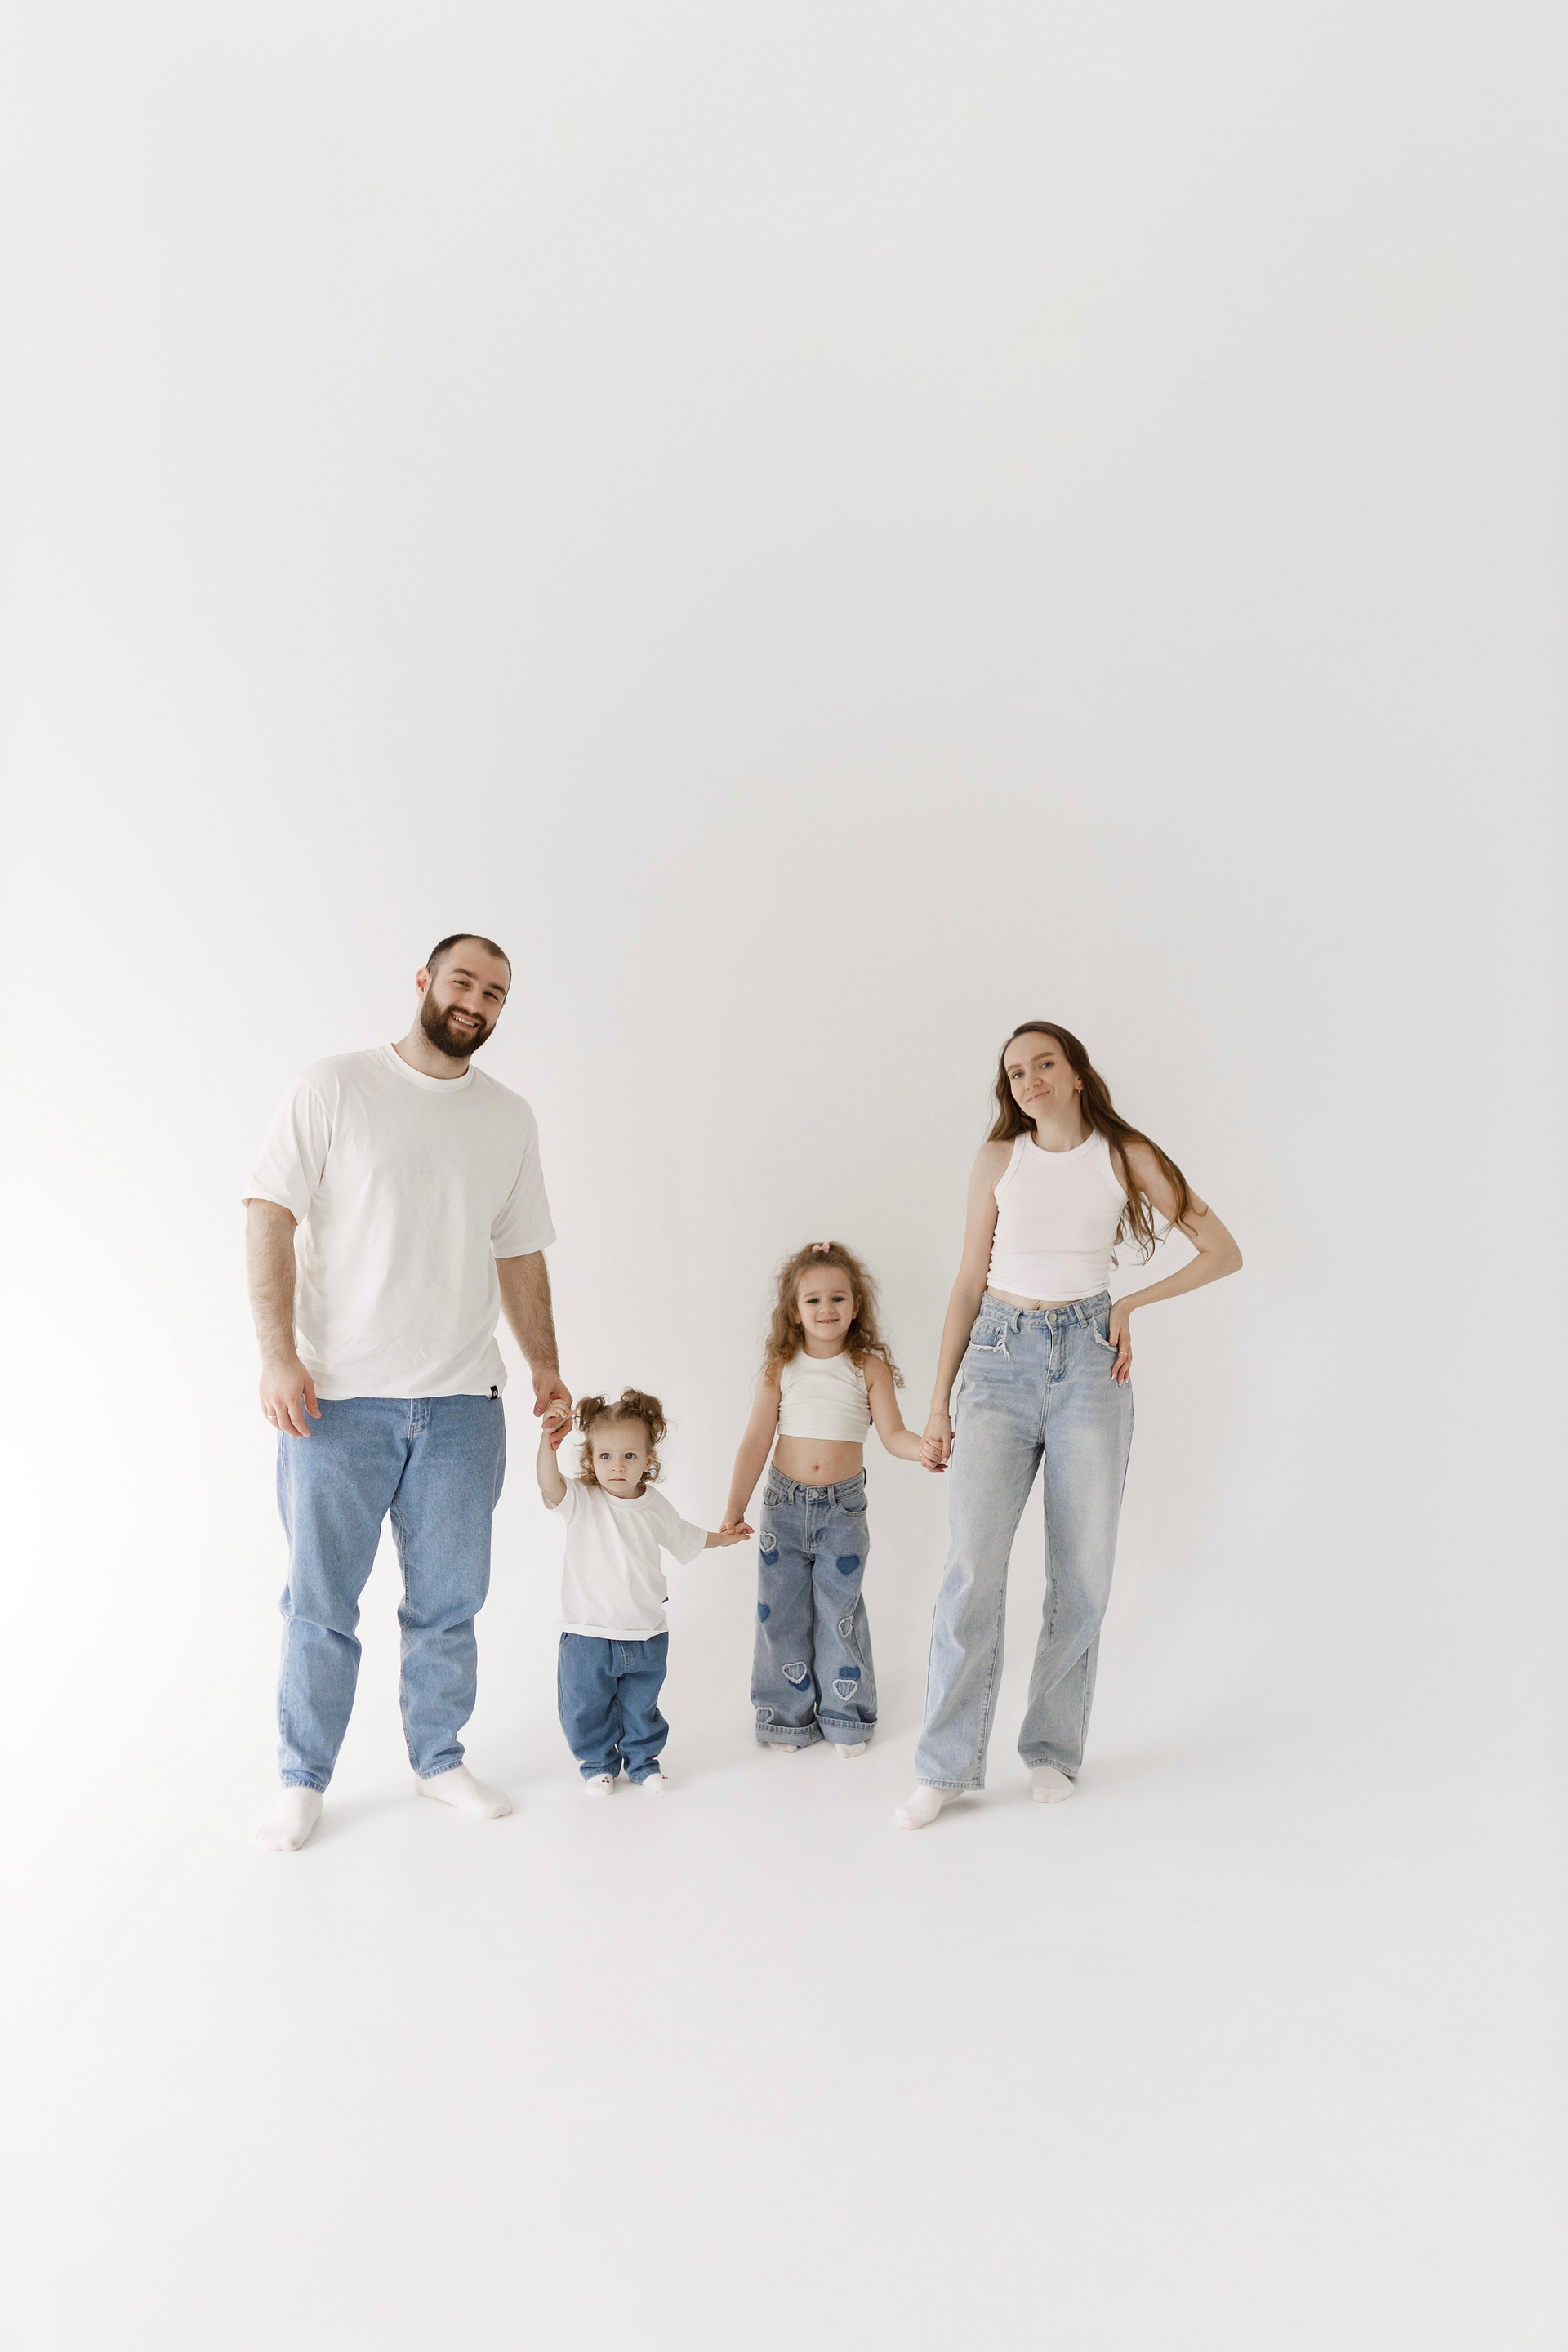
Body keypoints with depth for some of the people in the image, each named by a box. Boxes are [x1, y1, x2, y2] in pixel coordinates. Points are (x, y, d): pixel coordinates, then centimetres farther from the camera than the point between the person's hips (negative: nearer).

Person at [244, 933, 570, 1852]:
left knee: (449, 1601, 12)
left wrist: (546, 1365, 15)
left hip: (464, 1403, 3)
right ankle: (304, 1781, 23)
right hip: (338, 1398, -3)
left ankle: (440, 1758, 30)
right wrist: (279, 1354, -14)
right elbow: (271, 1219, -6)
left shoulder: (511, 1119, 11)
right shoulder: (335, 1089, -1)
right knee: (320, 1603, 6)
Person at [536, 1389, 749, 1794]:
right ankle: (598, 1763, 33)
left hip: (646, 1635, 3)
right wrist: (548, 1439, -48)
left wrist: (723, 1537, 19)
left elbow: (686, 1538, 22)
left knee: (641, 1707, 17)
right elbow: (549, 1485, -35)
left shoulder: (656, 1507, 1)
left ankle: (643, 1760, 39)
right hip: (588, 1635, -2)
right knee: (587, 1708, 10)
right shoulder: (581, 1501, -12)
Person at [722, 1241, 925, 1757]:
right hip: (784, 1504, 1)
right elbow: (756, 1441, 0)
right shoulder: (780, 1370, -3)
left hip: (843, 1507, -1)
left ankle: (844, 1716, 22)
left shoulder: (870, 1368, -5)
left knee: (840, 1612, 5)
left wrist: (924, 1448, -31)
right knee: (781, 1612, 7)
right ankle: (788, 1717, 23)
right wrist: (735, 1507, -2)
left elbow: (893, 1433, -10)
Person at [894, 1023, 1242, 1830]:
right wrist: (938, 1407, 6)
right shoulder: (998, 1160, 5)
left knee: (1081, 1570, 3)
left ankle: (1052, 1748, 21)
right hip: (1001, 1361, 0)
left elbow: (1222, 1251, 6)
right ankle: (946, 1765, 2)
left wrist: (1131, 1305, -3)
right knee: (972, 1566, -9)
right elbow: (968, 1286, 8)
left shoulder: (1126, 1155, 3)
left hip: (1088, 1361, 0)